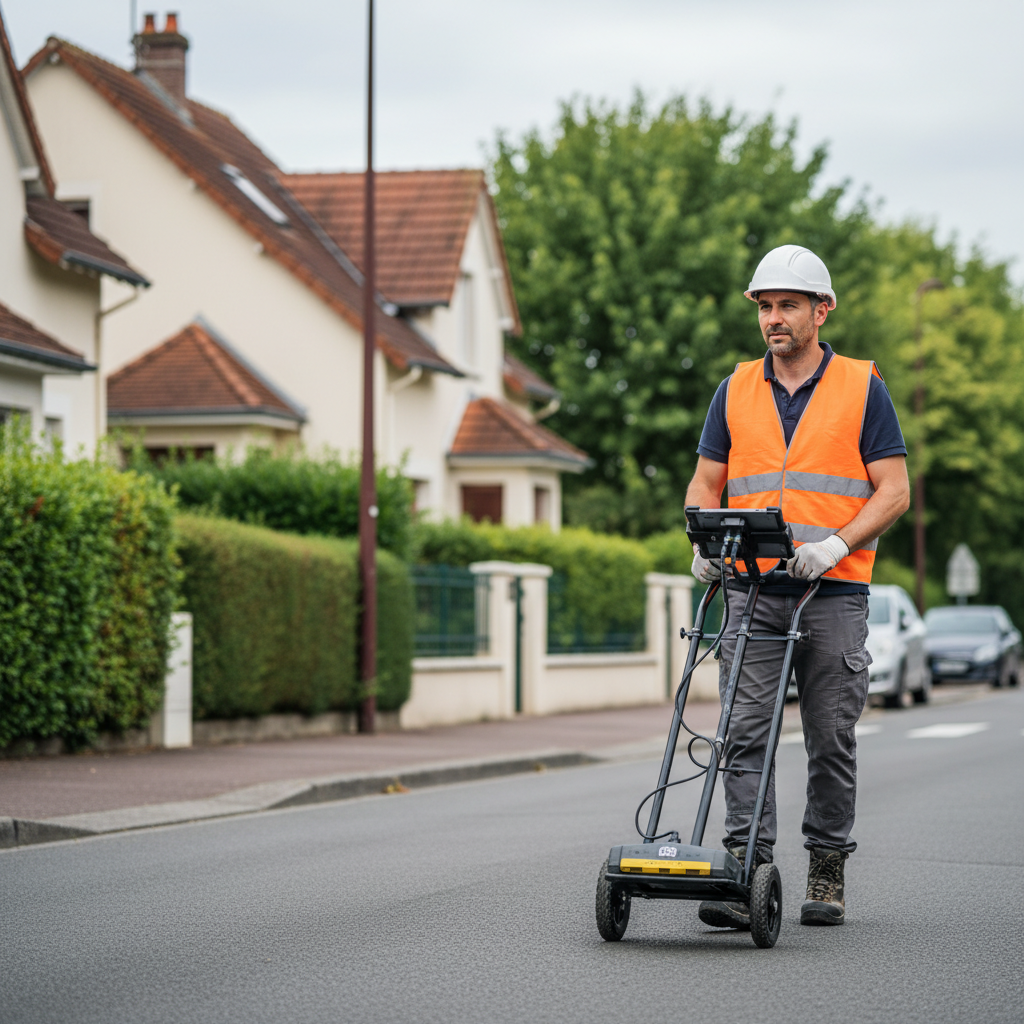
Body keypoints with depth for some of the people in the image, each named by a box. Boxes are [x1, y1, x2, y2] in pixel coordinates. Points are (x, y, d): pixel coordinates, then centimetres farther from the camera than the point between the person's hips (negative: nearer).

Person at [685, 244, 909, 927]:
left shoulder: (863, 388, 2)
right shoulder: (736, 391, 11)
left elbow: (894, 492, -2)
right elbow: (705, 483, 15)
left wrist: (835, 545, -16)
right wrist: (707, 542, -5)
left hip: (833, 591, -2)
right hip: (751, 590, 2)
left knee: (832, 738, 4)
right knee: (746, 731, -7)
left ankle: (828, 872, 15)